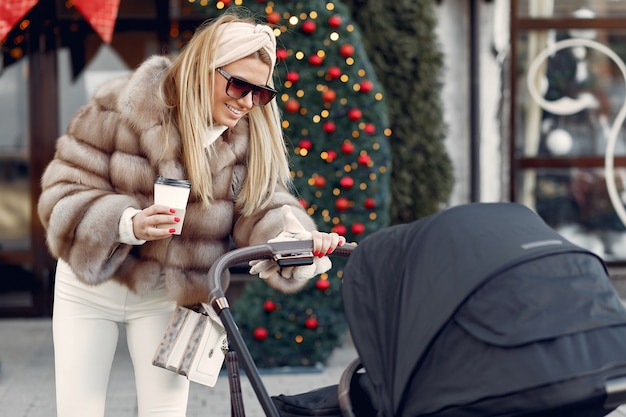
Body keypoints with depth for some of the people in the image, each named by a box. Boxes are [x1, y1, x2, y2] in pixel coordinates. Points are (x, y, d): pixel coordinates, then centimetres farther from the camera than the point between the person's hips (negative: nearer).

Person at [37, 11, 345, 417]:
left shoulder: (253, 138, -6)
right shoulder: (124, 107, -17)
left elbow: (264, 206, -13)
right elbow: (64, 192, -16)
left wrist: (298, 239, -36)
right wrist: (128, 224, -34)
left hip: (171, 295, 2)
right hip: (92, 285, -2)